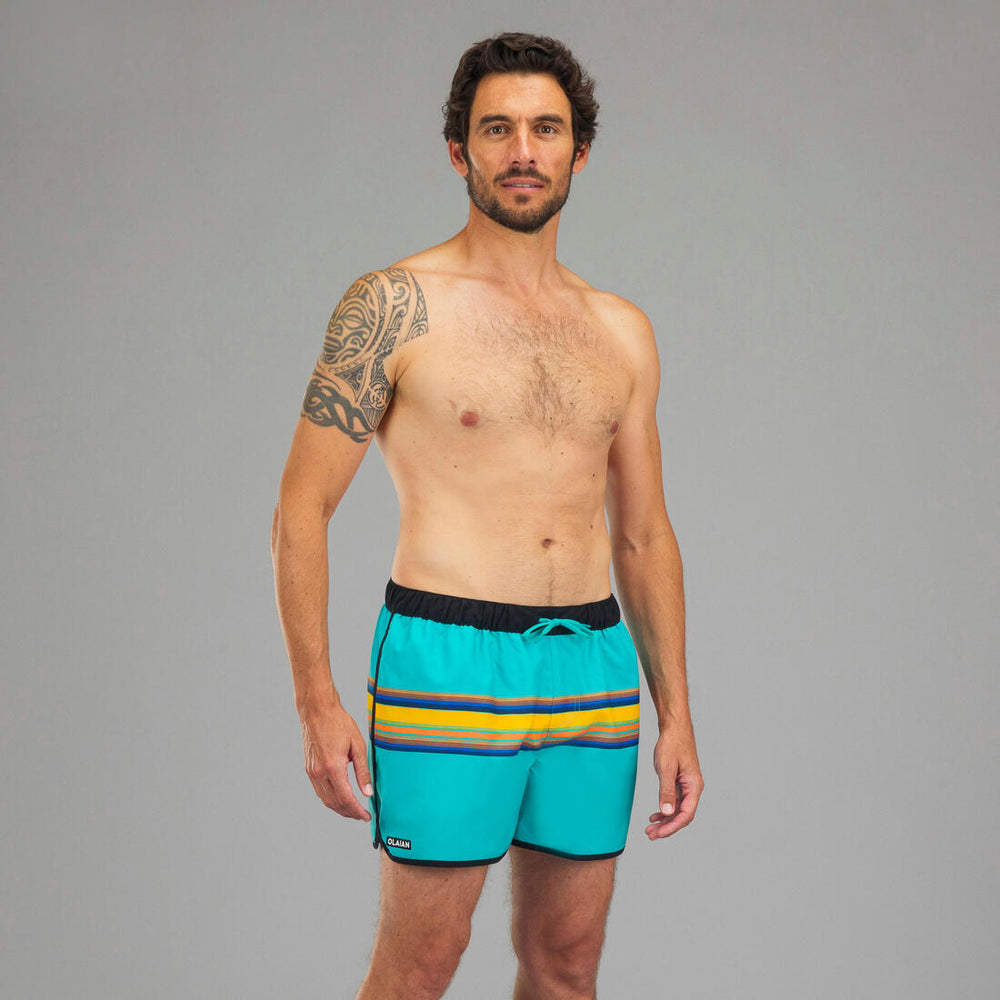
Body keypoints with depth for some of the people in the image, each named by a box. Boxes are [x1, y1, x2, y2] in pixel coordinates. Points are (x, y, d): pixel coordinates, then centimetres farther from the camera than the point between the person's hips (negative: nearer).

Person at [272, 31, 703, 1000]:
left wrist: (675, 713, 12)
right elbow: (302, 507, -4)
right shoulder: (394, 306, -3)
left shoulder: (621, 332, 12)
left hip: (593, 664, 5)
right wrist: (316, 701, -11)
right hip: (446, 660, -5)